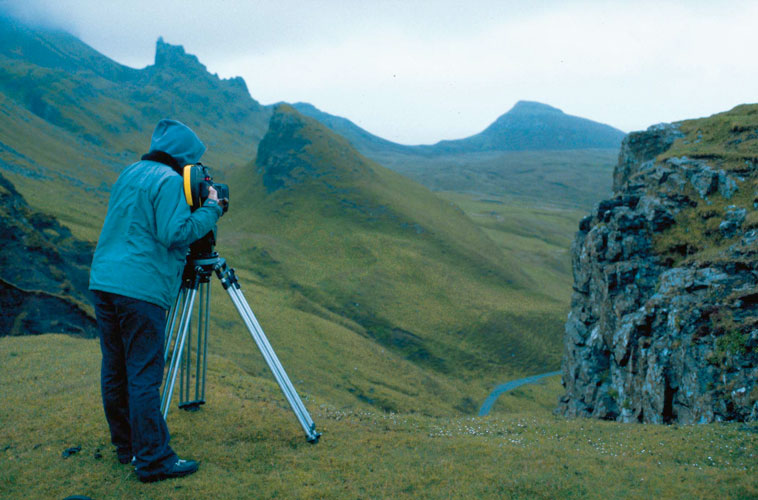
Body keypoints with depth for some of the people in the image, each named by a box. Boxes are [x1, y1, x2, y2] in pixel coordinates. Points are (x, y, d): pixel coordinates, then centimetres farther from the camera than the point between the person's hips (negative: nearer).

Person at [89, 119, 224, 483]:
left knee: (115, 369, 13)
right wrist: (211, 208, -5)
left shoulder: (128, 174, 18)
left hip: (104, 280, 9)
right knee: (144, 376, -6)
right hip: (141, 289, -8)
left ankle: (126, 446, 25)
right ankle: (152, 460, -1)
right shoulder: (169, 181, -8)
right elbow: (175, 234, -17)